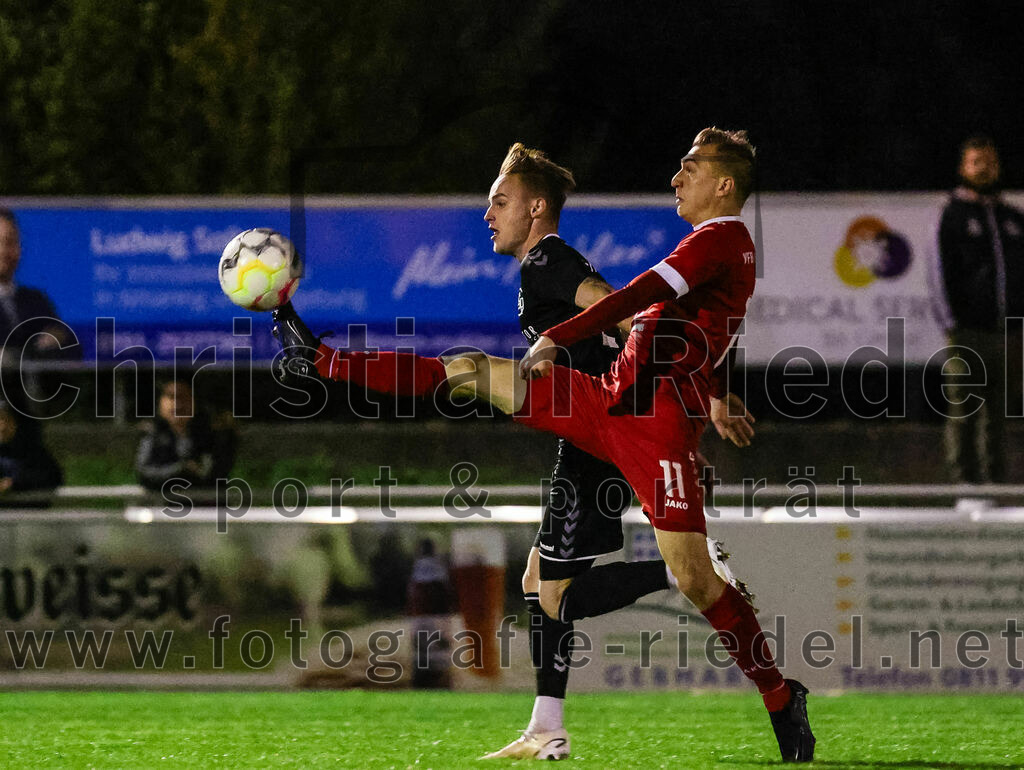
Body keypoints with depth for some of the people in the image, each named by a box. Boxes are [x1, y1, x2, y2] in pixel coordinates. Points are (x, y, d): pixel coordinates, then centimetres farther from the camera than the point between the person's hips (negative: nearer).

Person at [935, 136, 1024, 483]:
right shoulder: (953, 214, 3)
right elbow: (944, 272, -3)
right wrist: (953, 325, -12)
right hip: (969, 334, -4)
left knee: (996, 416, 6)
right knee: (964, 413, -4)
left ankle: (995, 482, 8)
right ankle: (964, 482, -4)